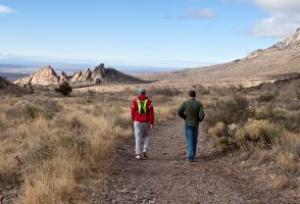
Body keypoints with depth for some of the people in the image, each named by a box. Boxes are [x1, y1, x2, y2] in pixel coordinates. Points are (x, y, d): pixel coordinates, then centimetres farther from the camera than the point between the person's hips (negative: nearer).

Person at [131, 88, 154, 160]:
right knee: (146, 136, 19)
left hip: (137, 122, 0)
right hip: (146, 122, 0)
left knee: (138, 138, 2)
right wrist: (152, 123, -2)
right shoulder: (148, 102, -3)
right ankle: (145, 150, 3)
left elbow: (133, 112, 5)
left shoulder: (135, 101, -1)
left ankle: (138, 154, -1)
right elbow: (151, 113, -7)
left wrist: (134, 120, 22)